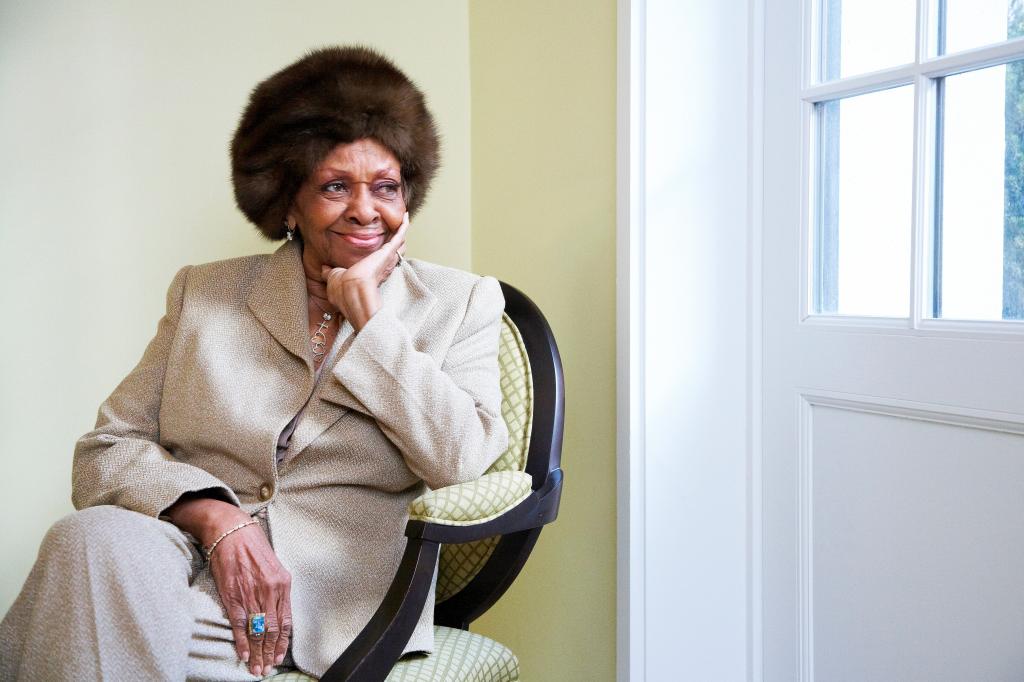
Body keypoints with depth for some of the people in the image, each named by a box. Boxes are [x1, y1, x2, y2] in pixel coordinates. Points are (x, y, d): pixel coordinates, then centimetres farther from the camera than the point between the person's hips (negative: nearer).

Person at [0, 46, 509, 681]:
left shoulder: (459, 304, 9)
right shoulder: (206, 294, 14)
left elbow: (461, 461, -8)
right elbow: (107, 449, 6)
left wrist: (366, 311, -5)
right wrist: (217, 518, -14)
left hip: (334, 596, -2)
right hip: (193, 554, 3)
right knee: (98, 539, -32)